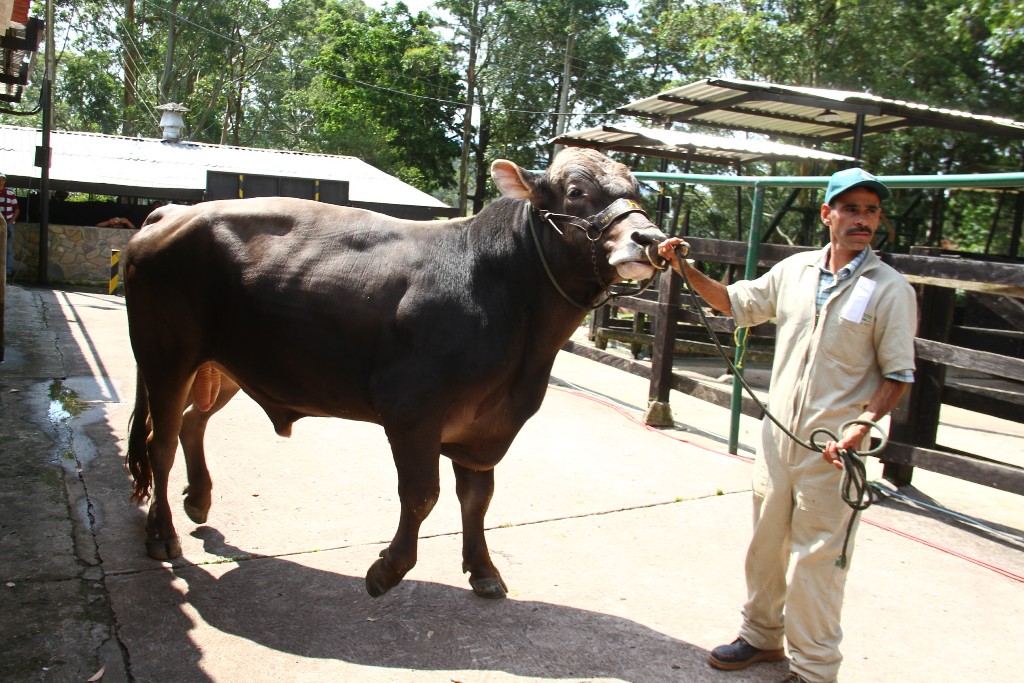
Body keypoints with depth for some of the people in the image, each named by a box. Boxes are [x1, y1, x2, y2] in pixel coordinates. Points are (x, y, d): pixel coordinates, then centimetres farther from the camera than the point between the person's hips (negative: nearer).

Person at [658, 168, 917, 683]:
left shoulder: (891, 289, -7)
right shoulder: (795, 270, 5)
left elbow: (898, 374, -6)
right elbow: (736, 302, 17)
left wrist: (862, 424, -19)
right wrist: (686, 269, 6)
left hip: (833, 449, -4)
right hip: (777, 434, 5)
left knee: (815, 560, 2)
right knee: (765, 543, 18)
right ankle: (762, 635, 39)